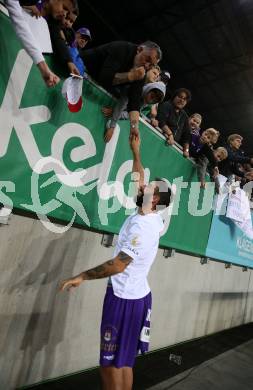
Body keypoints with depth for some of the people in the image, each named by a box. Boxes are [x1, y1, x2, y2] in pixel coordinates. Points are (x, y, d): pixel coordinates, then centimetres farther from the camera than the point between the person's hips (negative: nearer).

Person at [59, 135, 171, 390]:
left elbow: (117, 265, -24)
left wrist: (81, 277, -16)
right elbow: (139, 180, 17)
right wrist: (135, 151, 18)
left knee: (112, 366, 1)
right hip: (132, 294, 9)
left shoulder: (142, 227, -22)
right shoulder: (149, 217, 4)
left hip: (125, 298, -9)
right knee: (123, 362, 18)